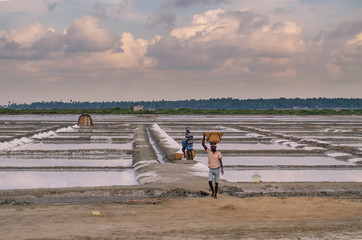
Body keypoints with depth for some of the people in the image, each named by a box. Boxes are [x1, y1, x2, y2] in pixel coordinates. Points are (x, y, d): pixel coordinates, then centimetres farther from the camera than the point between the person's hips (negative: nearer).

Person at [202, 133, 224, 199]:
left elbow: (221, 162, -12)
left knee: (216, 183, 2)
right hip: (211, 169, 2)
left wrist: (222, 170, -22)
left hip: (217, 169, -2)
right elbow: (203, 144, -14)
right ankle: (212, 191, 16)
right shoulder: (208, 151, -5)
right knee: (210, 182, -10)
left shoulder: (218, 153, -11)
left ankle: (215, 194, 16)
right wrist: (204, 136, -21)